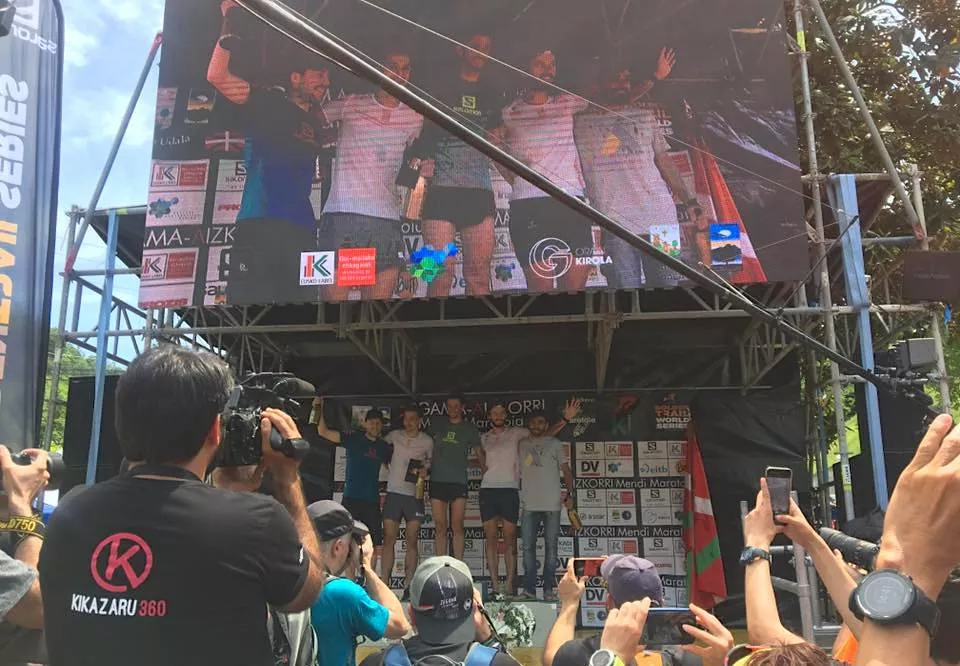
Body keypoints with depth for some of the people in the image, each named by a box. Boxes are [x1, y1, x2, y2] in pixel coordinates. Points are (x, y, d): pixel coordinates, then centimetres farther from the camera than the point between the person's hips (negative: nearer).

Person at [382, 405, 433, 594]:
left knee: (412, 542, 0)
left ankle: (408, 586, 5)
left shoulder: (427, 441, 4)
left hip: (414, 495, -1)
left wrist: (425, 471, -7)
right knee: (389, 540, -1)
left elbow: (431, 462, 15)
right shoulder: (394, 436, 7)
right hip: (393, 492, 1)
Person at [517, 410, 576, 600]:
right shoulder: (522, 444, 13)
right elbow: (517, 470, 16)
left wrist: (570, 493, -9)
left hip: (552, 504, -2)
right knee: (528, 546, -1)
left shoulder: (554, 444, 7)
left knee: (551, 546, 1)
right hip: (529, 504, 2)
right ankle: (529, 588, 2)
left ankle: (549, 588, 6)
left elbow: (565, 469, 4)